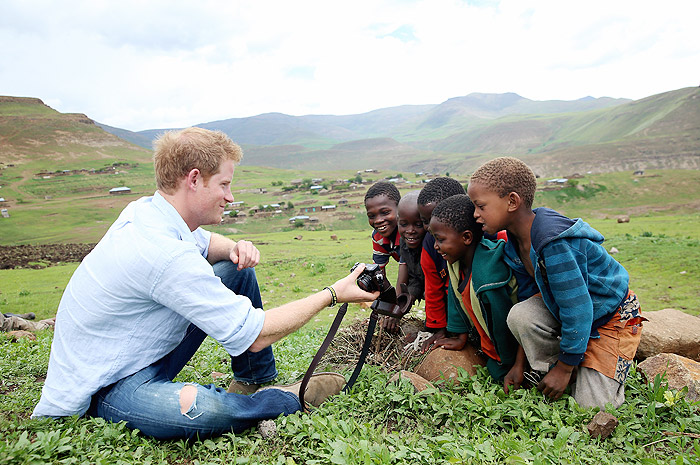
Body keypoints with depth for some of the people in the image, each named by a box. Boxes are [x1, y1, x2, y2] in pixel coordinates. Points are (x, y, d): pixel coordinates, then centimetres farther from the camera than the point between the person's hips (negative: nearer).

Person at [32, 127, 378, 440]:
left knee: (235, 270, 4)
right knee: (207, 409, -40)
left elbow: (204, 242, 18)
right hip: (104, 388, -9)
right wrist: (333, 294, -20)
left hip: (147, 352, 9)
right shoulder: (164, 253, -33)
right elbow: (255, 335, -29)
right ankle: (292, 397, -7)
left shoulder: (146, 209, -5)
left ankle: (259, 381, 14)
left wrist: (235, 249, -7)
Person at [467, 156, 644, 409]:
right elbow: (527, 296, 0)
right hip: (566, 305, 7)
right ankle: (545, 369, 0)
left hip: (612, 315, -6)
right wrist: (520, 363, 2)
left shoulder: (553, 242, -35)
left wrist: (564, 369, -19)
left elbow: (577, 310, -30)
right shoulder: (515, 243, -8)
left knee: (593, 406, -10)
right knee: (519, 314, -24)